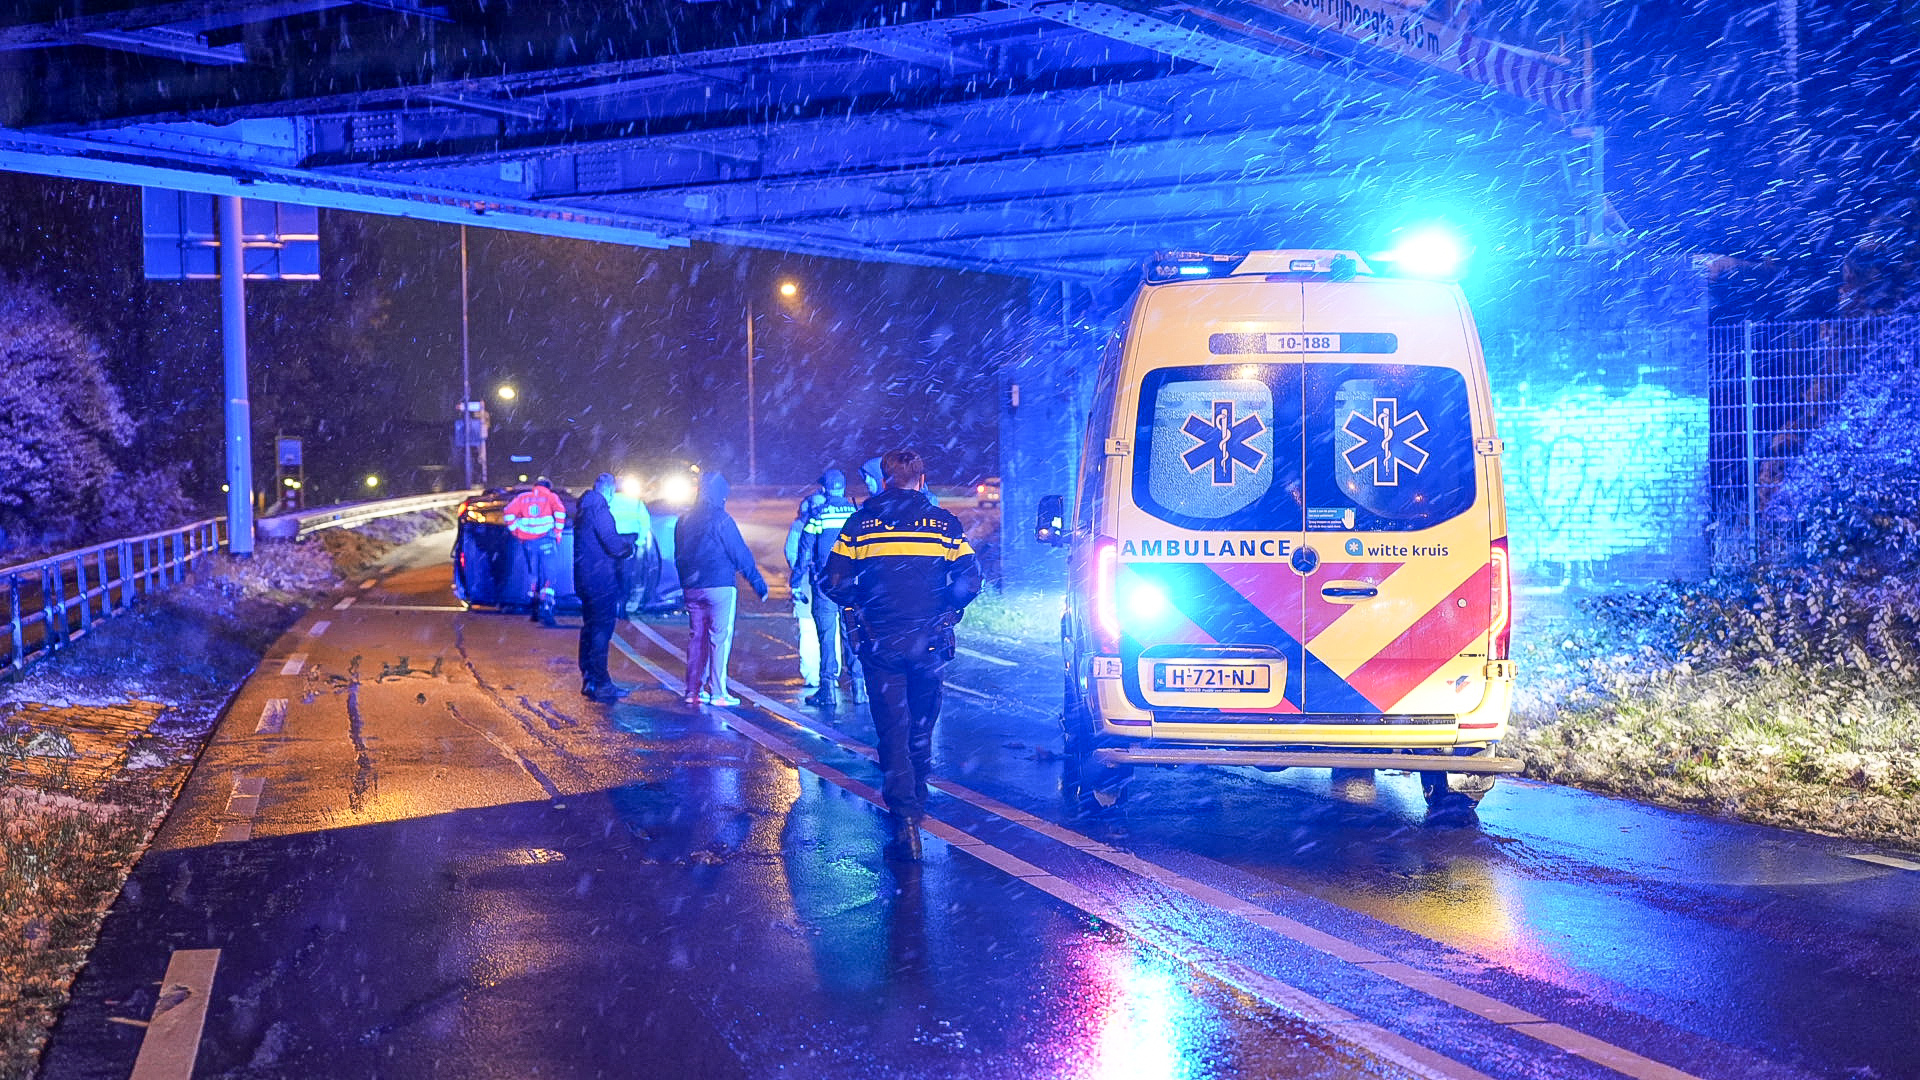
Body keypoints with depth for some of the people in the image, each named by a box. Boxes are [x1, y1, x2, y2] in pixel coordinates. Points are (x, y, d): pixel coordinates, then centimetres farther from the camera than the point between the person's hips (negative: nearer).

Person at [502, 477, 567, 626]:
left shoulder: (523, 497, 17)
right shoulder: (551, 497, 11)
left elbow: (509, 512, 4)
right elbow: (560, 510, -9)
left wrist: (516, 532, 8)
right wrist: (558, 531, -1)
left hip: (526, 540, 3)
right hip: (546, 539, -3)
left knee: (531, 575, 15)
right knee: (548, 575, -2)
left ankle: (533, 610, 19)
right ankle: (545, 608, -19)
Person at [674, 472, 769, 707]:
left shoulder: (684, 521, 10)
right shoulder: (721, 519, -11)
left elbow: (679, 557, 16)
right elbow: (741, 554, -9)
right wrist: (758, 582, -1)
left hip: (692, 588, 6)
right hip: (720, 586, -6)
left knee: (697, 638, 12)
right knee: (720, 639, -3)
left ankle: (694, 690, 12)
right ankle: (717, 693, -5)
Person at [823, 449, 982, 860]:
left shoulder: (860, 522, 0)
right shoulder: (943, 522, 1)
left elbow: (835, 583, -4)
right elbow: (968, 582, -5)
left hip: (879, 641, -1)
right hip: (929, 641, 1)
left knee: (892, 730, 0)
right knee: (921, 727, 18)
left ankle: (904, 820, -12)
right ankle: (915, 803, 30)